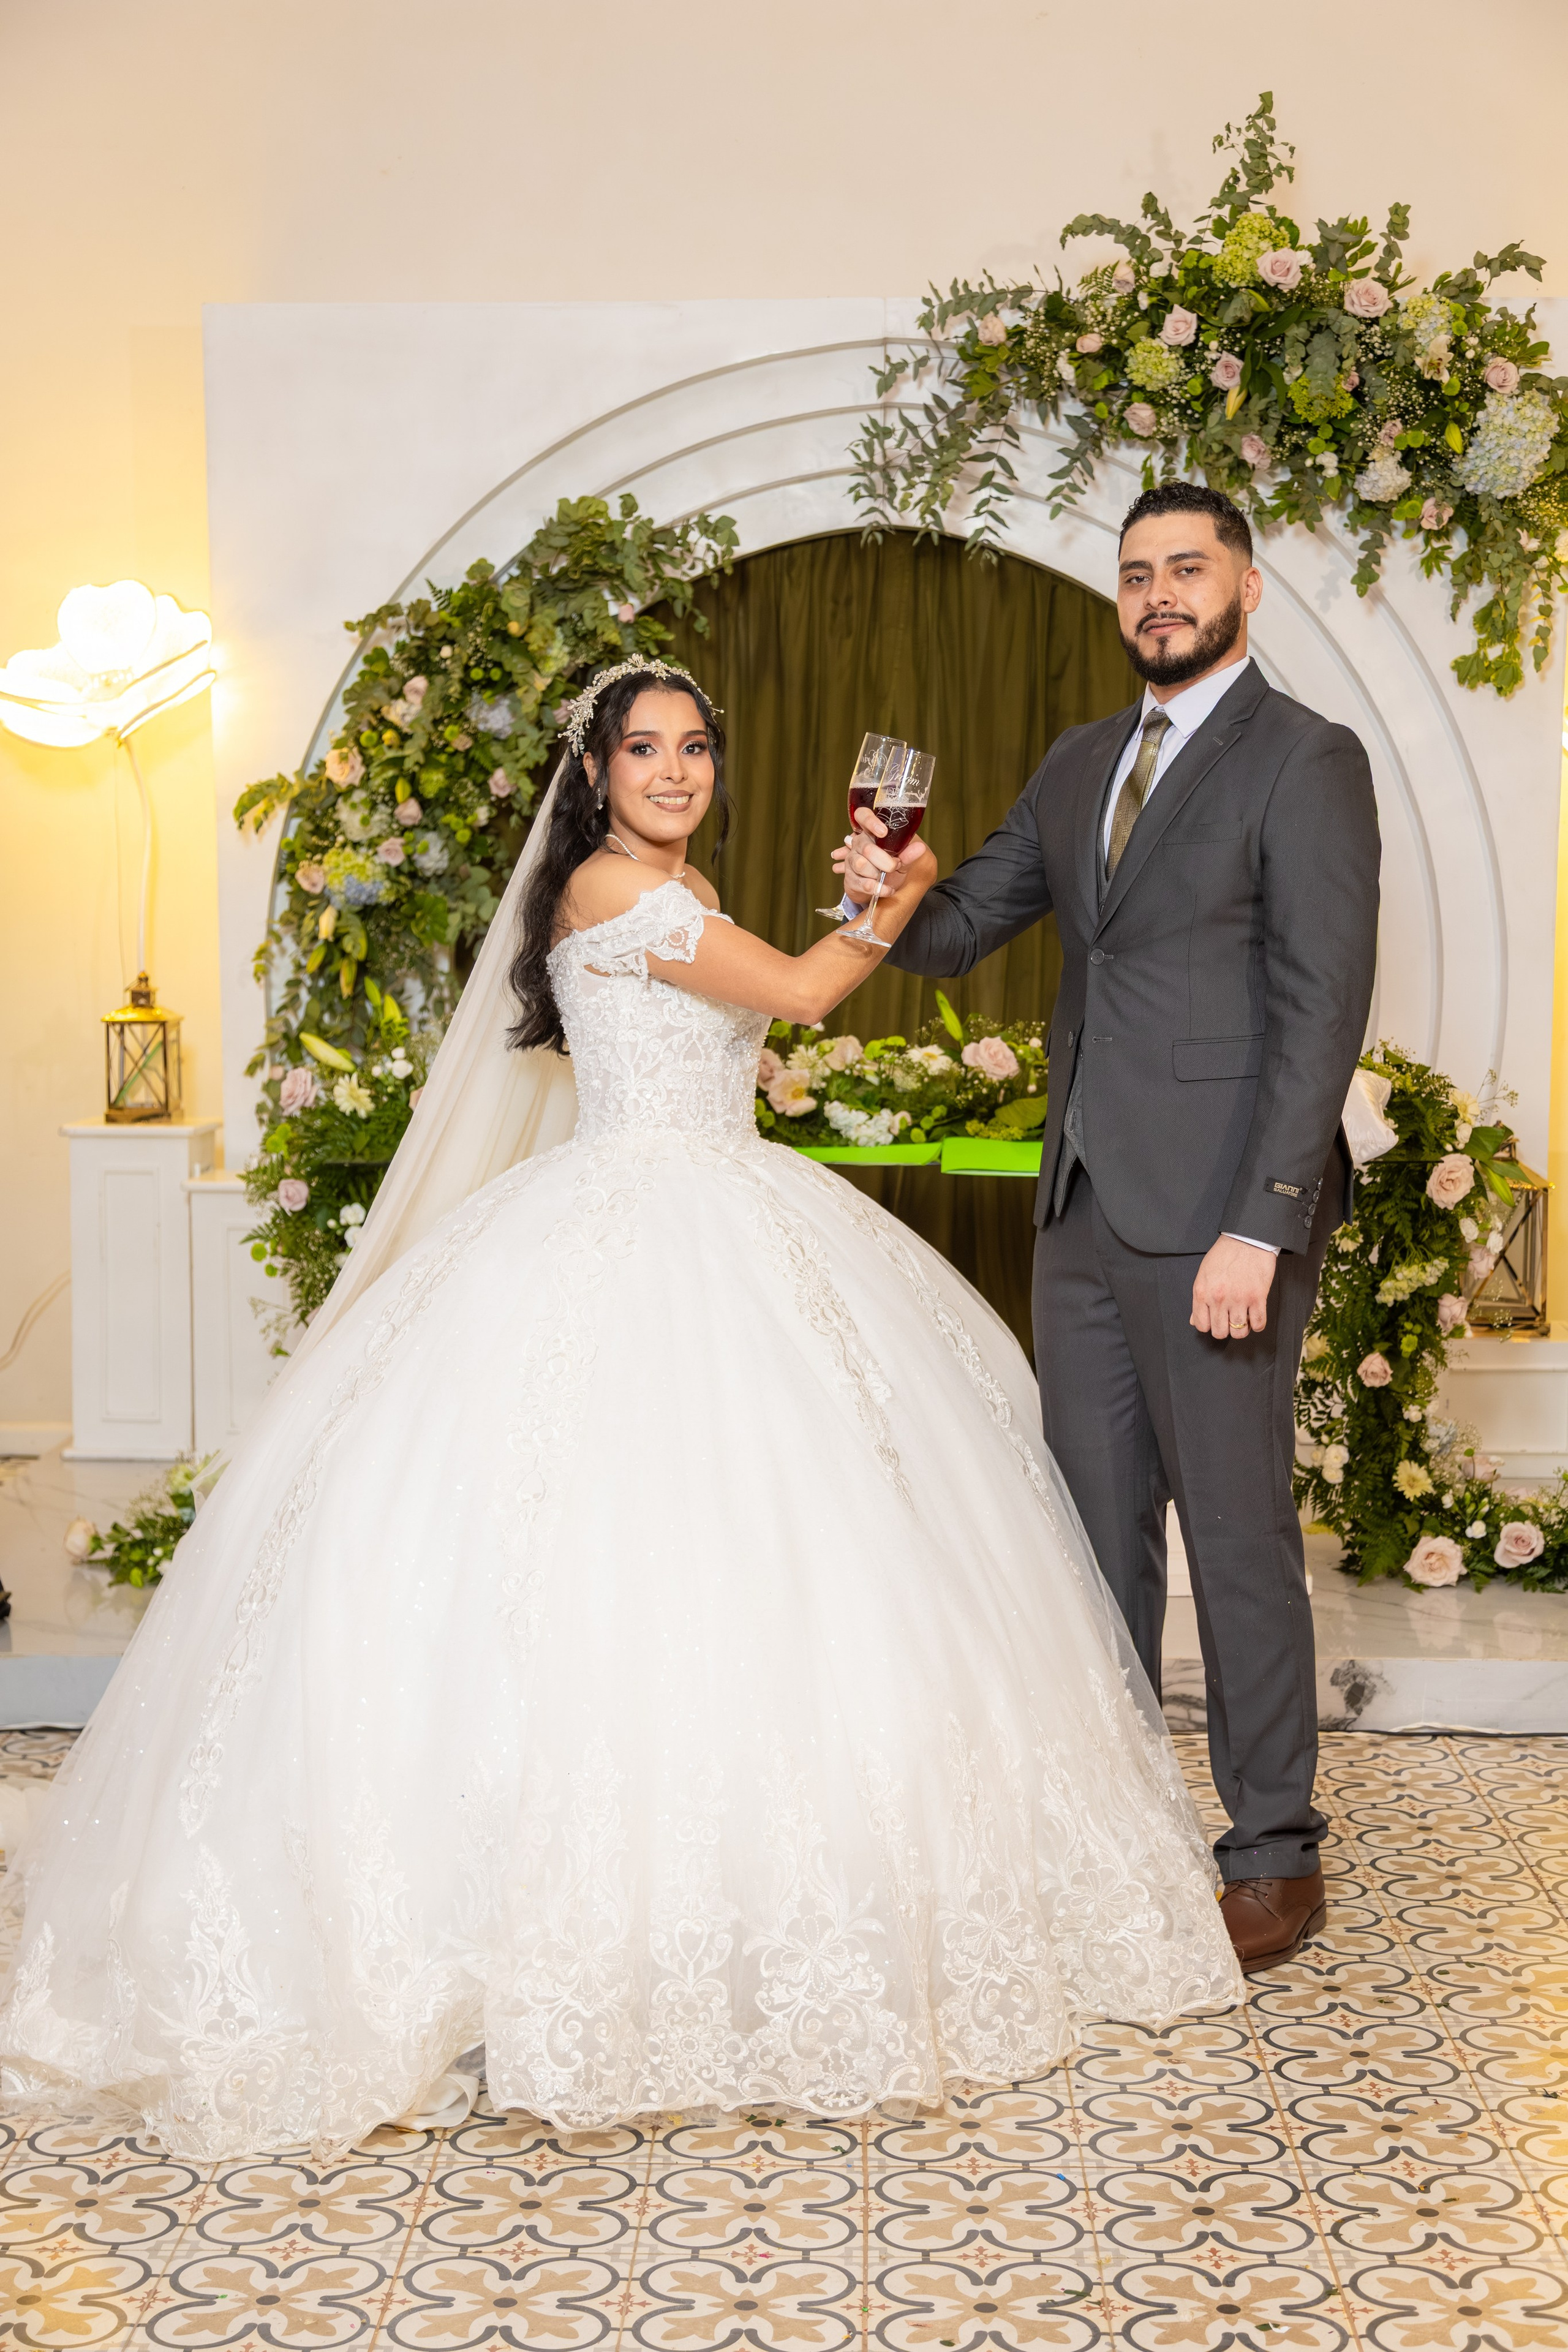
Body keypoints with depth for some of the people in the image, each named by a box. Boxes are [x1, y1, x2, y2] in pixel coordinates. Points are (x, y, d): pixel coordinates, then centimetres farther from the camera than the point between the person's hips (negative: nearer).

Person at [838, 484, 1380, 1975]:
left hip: (1218, 1212, -7)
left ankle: (1276, 1858, 16)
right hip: (1085, 1205, 7)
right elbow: (961, 931, 15)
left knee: (1236, 1530, 1)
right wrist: (894, 895, -9)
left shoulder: (1306, 761, -6)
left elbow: (1323, 1009, -13)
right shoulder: (1079, 764, 16)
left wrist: (1260, 1227, -20)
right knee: (1096, 1522, 13)